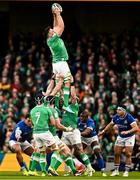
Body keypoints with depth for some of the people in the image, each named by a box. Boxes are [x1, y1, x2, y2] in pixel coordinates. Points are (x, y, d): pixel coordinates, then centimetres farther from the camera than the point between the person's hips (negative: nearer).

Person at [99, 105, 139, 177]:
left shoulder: (129, 117, -27)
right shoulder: (116, 117, -12)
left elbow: (136, 128, -37)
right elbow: (110, 125, 9)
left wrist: (127, 132, -49)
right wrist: (103, 131, 5)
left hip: (129, 137, -5)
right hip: (120, 137, 5)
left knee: (128, 154, -9)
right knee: (116, 154, 1)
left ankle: (126, 171, 1)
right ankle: (116, 170, 13)